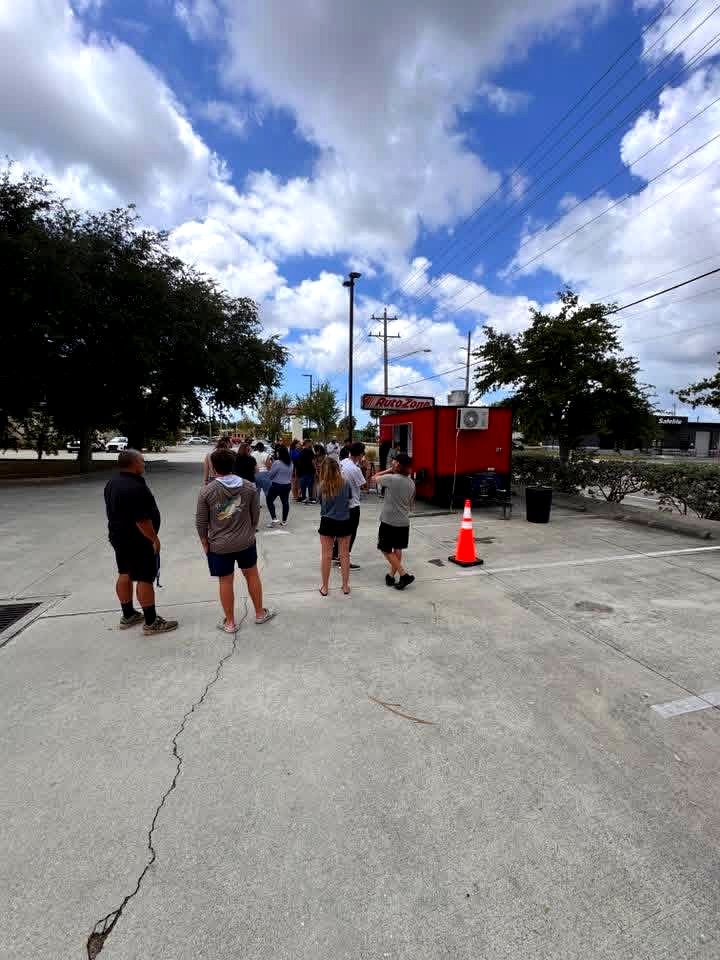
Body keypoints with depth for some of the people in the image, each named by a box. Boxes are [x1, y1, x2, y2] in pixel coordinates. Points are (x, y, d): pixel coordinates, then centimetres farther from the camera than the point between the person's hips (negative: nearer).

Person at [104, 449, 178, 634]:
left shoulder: (112, 482, 6)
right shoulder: (135, 487, -26)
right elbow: (142, 519, -27)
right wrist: (154, 539, -17)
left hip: (119, 537, 10)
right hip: (138, 541, -10)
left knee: (125, 574, 17)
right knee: (145, 579, -3)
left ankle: (128, 615, 30)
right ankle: (151, 622, 5)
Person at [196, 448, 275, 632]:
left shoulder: (207, 491, -13)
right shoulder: (250, 487, -8)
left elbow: (200, 522, -7)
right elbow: (255, 515, 1)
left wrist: (205, 542, 8)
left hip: (219, 545, -2)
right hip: (246, 541, 2)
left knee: (225, 582, 11)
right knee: (252, 575, 18)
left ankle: (230, 622, 26)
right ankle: (260, 613, 32)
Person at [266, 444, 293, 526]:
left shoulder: (277, 462, -19)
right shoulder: (290, 462, 1)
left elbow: (270, 475, -11)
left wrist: (268, 468, 5)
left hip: (277, 485, -6)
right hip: (287, 485, 6)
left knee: (269, 500, 9)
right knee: (285, 502, 13)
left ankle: (274, 518, -1)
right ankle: (284, 520, 21)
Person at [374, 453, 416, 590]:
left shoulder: (391, 478, -16)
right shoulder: (411, 483, 4)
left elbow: (376, 477, 2)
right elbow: (411, 504, 13)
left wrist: (390, 470, 9)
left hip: (389, 521, -6)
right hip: (404, 522, 6)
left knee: (386, 550, 4)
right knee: (398, 549, 15)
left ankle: (404, 575, 0)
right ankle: (391, 576, 22)